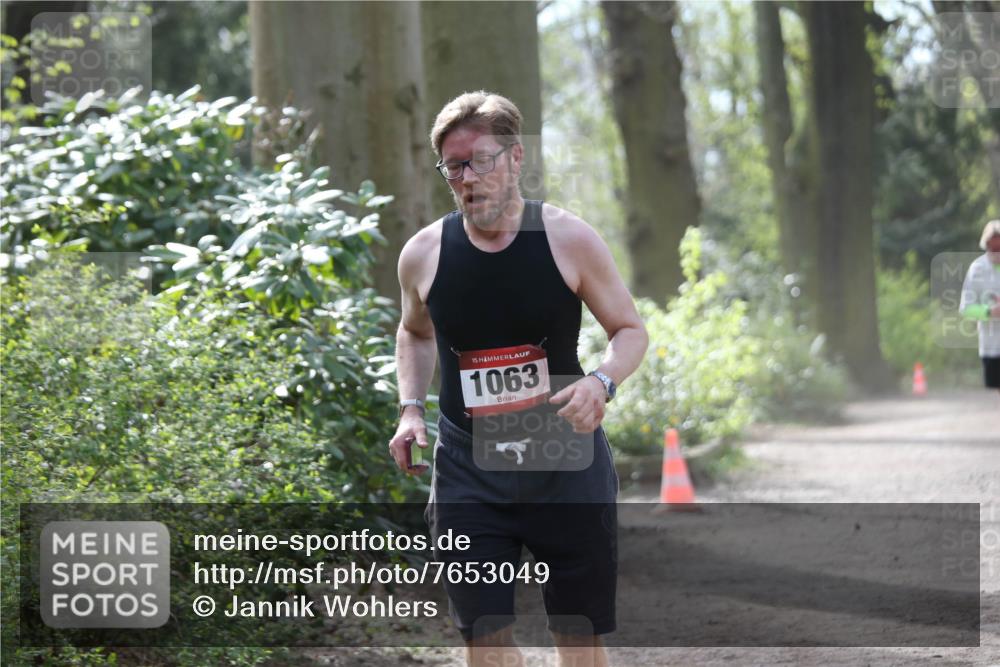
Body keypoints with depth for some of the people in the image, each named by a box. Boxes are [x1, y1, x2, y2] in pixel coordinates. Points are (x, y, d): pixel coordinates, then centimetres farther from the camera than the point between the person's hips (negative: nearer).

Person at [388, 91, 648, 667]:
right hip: (468, 465, 1)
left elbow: (630, 330, 3)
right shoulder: (423, 254, -1)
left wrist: (602, 381, -18)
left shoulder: (569, 239, -8)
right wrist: (411, 409, 4)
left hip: (565, 458, -1)